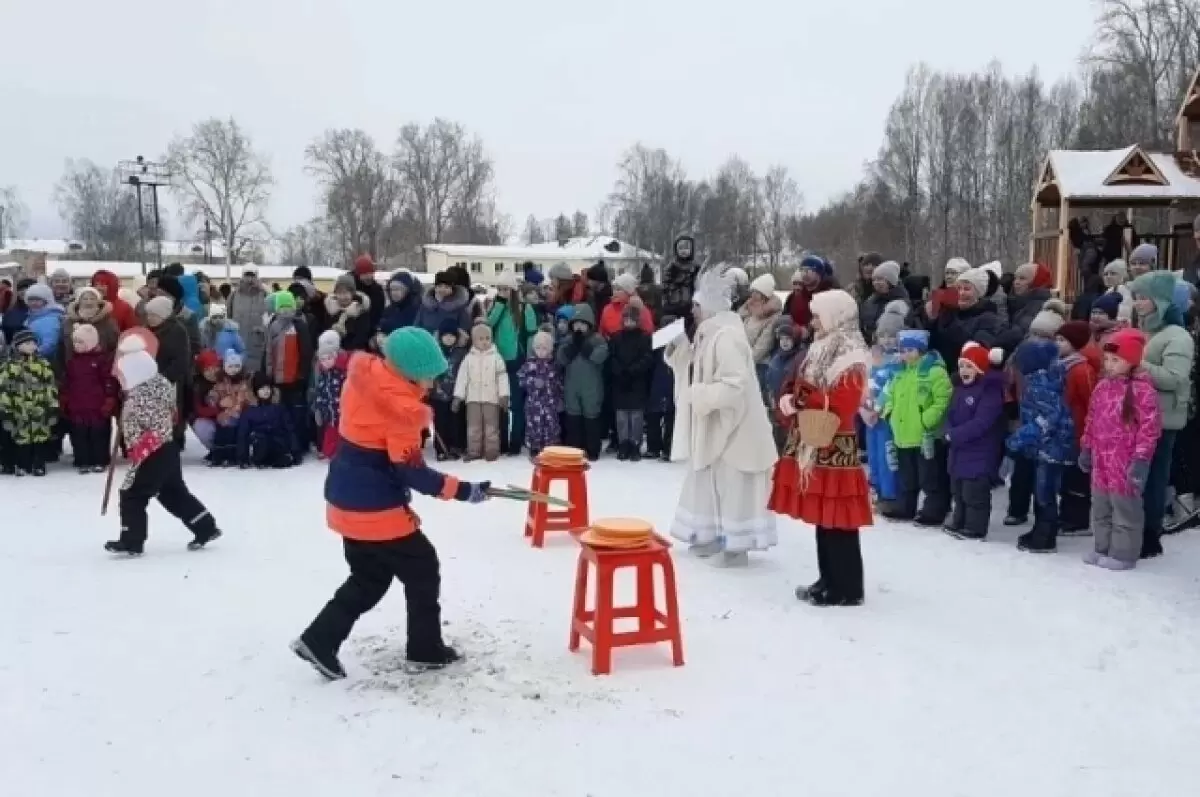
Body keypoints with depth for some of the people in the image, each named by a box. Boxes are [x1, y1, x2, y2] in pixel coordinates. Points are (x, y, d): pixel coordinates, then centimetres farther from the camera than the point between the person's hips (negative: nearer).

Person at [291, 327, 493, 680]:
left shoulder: (363, 376, 1)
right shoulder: (400, 405, -23)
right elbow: (411, 471, -21)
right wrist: (461, 490, -16)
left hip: (346, 500, 8)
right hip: (377, 508, -8)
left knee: (370, 577, 21)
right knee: (422, 569, 11)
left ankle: (319, 640, 18)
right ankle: (426, 649, 22)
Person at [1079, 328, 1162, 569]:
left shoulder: (1142, 389, -15)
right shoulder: (1102, 386, 10)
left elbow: (1150, 426, -17)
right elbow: (1092, 420, 18)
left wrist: (1141, 458, -19)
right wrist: (1086, 449, 18)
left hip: (1126, 462, -8)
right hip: (1101, 459, 8)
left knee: (1124, 508, 1)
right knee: (1100, 507, 16)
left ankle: (1123, 553, 12)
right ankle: (1102, 548, 28)